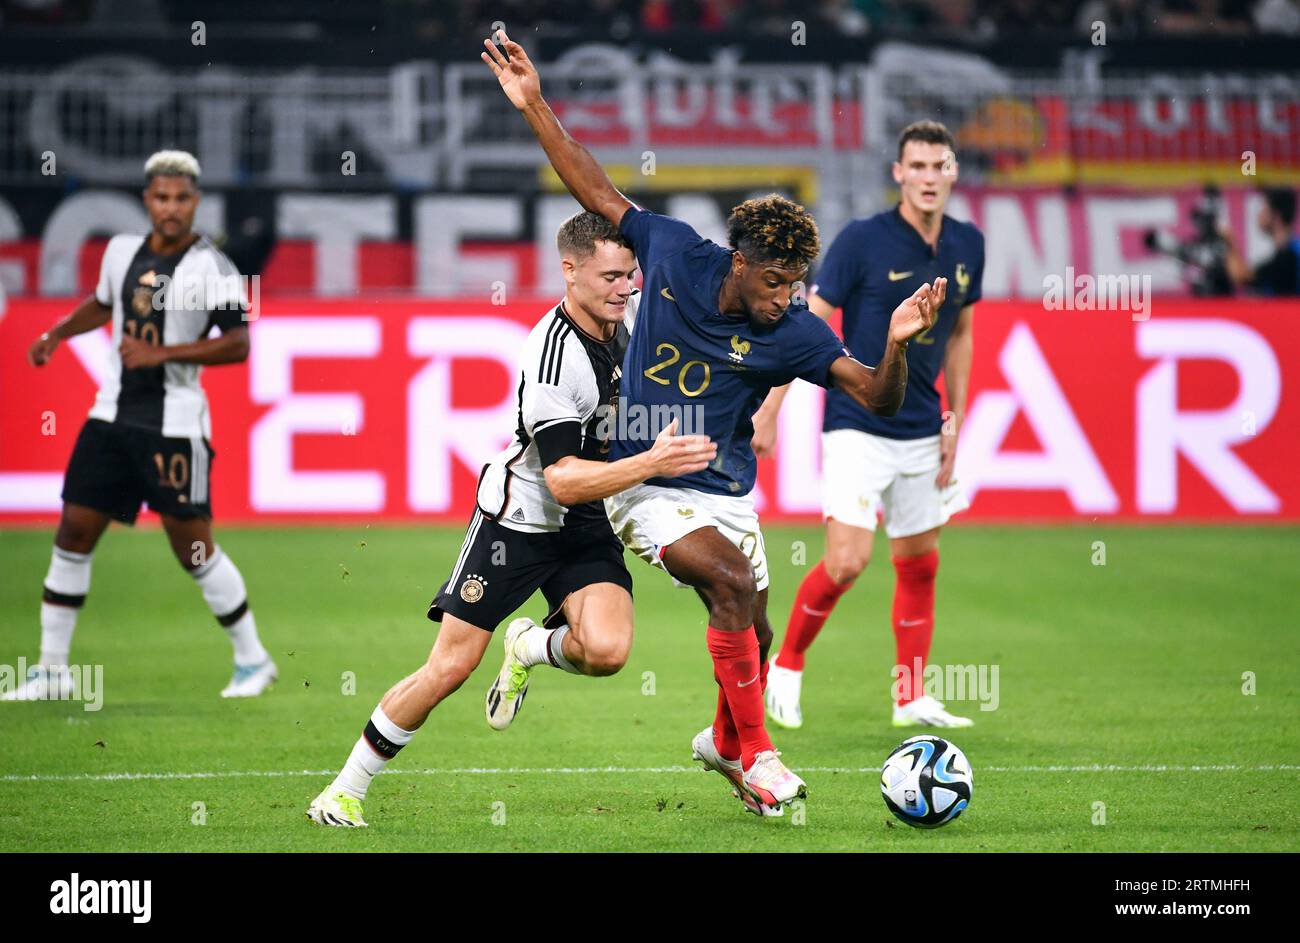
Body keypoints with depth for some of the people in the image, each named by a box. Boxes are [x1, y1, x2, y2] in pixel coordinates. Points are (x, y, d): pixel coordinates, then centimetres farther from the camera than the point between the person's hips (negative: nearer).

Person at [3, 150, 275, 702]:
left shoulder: (212, 268, -10)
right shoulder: (122, 251, 8)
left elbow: (237, 344, -16)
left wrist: (162, 353, -20)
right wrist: (56, 335, 22)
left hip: (175, 425, -6)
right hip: (112, 416, 6)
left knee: (193, 547, -3)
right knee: (73, 533, 3)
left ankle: (252, 658, 15)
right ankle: (52, 670, 11)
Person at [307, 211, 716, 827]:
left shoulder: (629, 313, -8)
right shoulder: (551, 356, -28)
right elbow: (564, 480, -30)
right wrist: (651, 463, -39)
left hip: (590, 525, 5)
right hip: (519, 518, -5)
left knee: (606, 650, -21)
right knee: (451, 667, -5)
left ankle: (531, 648, 13)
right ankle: (346, 789, 11)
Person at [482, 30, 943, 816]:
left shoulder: (790, 332, -12)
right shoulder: (675, 254, -12)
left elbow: (877, 397, -17)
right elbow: (600, 196, 0)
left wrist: (898, 344, -37)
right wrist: (536, 107, -2)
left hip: (724, 493, 3)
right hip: (645, 488, -3)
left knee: (753, 636, 10)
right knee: (733, 583, -25)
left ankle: (724, 743, 43)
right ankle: (756, 757, -14)